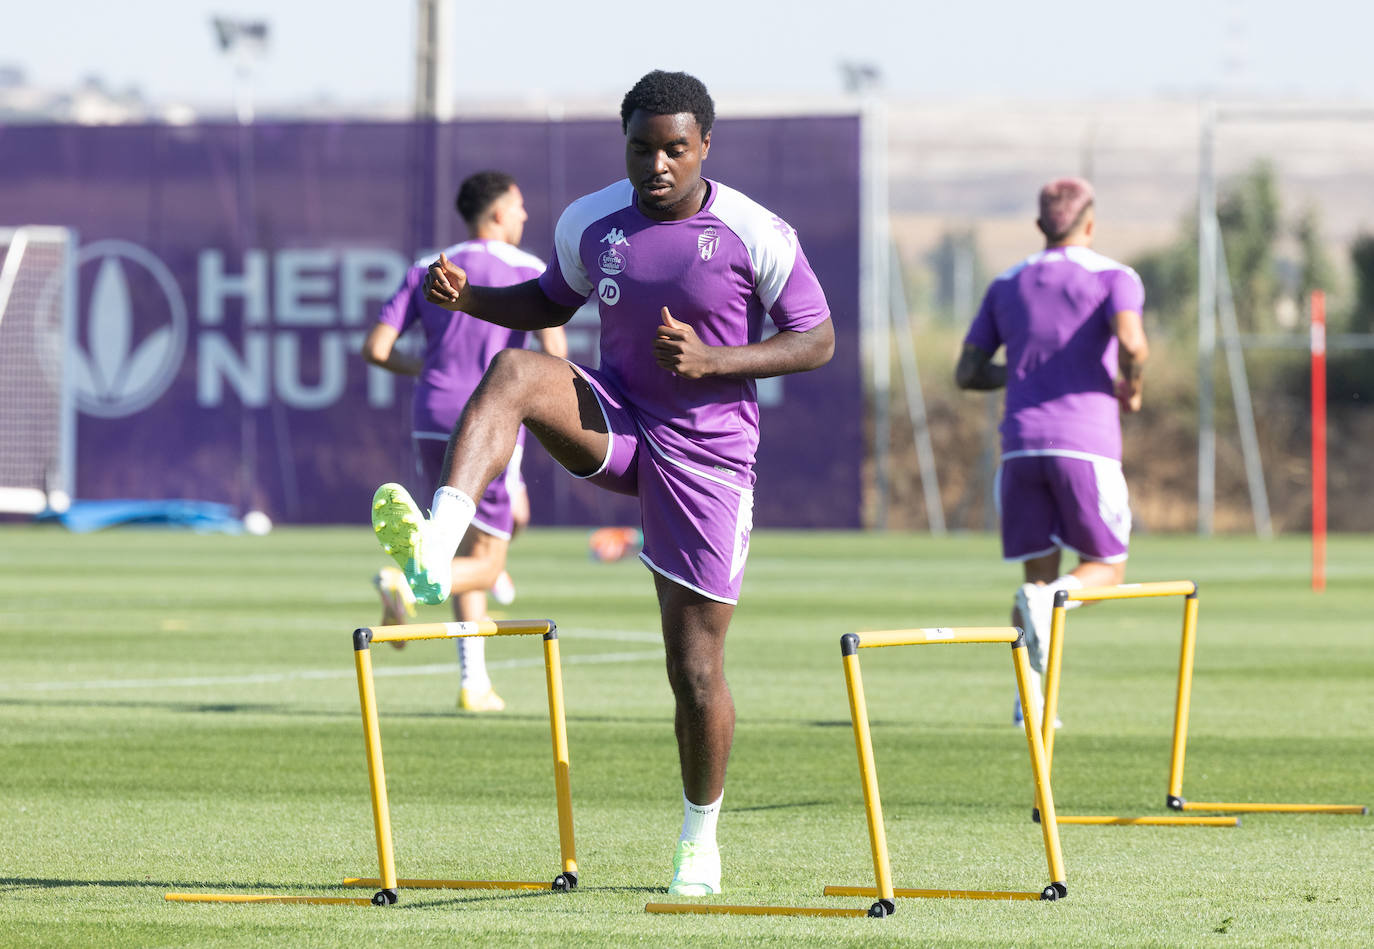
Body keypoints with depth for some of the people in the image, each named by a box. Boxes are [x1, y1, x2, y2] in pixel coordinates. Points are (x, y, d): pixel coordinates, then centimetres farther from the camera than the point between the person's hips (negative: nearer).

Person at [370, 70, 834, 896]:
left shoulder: (757, 237, -12)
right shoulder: (590, 223, -1)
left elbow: (818, 341, -6)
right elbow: (551, 304, 17)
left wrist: (713, 359, -21)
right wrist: (467, 296, -4)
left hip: (706, 455, -3)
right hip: (616, 420, 3)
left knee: (696, 671, -1)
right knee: (513, 372, -30)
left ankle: (700, 837, 23)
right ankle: (436, 547, -50)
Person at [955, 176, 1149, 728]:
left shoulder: (1007, 286, 16)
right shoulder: (1113, 278, 3)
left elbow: (968, 373, 15)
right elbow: (1131, 342, -17)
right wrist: (1131, 388, 2)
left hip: (1020, 444, 4)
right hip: (1086, 443, -4)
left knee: (1038, 573, 10)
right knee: (1107, 568, 8)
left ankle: (1032, 693, -8)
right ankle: (1048, 598, -26)